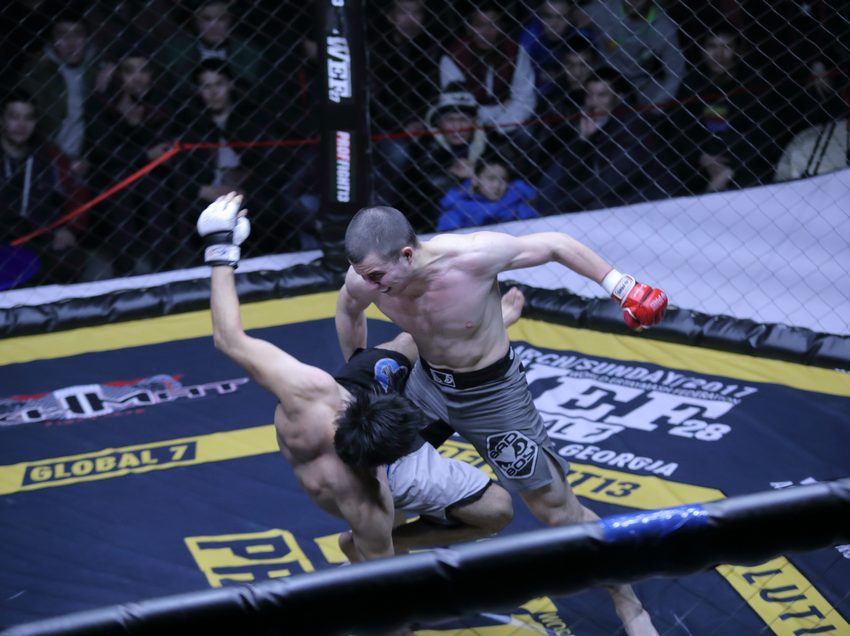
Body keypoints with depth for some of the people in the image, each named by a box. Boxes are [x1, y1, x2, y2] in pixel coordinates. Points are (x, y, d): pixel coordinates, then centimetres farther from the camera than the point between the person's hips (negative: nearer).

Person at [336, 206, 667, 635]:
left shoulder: (471, 258, -36)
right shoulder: (365, 279, -21)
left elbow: (554, 245, -20)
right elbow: (349, 309, 5)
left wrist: (618, 285, -21)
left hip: (491, 396, -5)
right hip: (427, 383, 5)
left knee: (559, 512, 1)